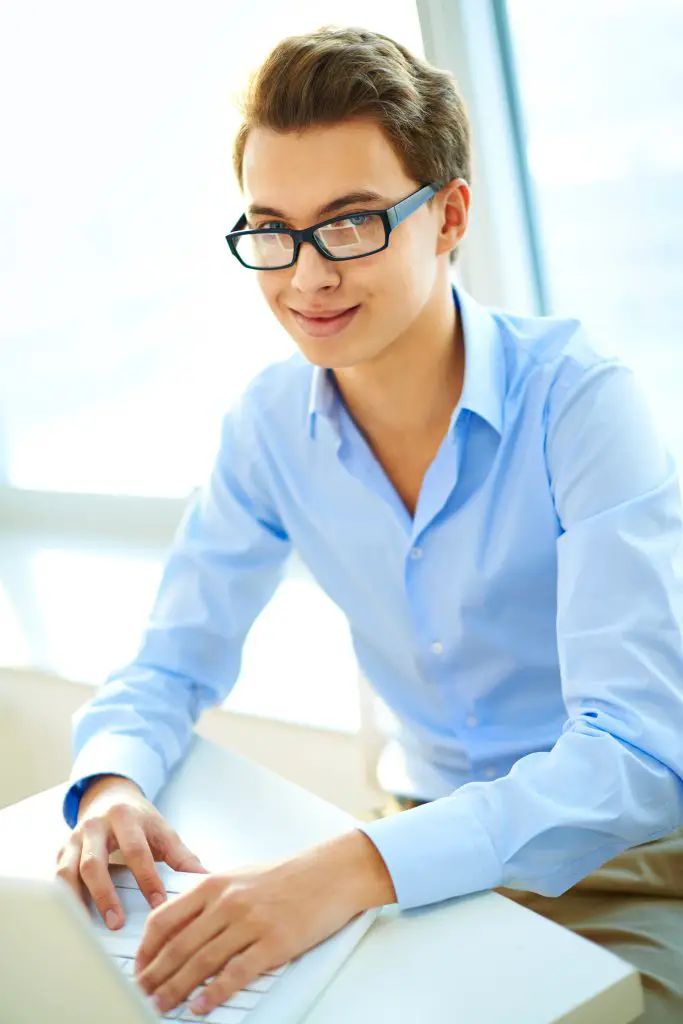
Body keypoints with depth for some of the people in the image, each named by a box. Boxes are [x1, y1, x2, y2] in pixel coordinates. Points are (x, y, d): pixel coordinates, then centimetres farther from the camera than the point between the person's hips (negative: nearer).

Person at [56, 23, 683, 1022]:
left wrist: (356, 868, -42)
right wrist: (112, 782, -21)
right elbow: (174, 663, 3)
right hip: (442, 842, 4)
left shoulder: (580, 401, -20)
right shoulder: (269, 424, -4)